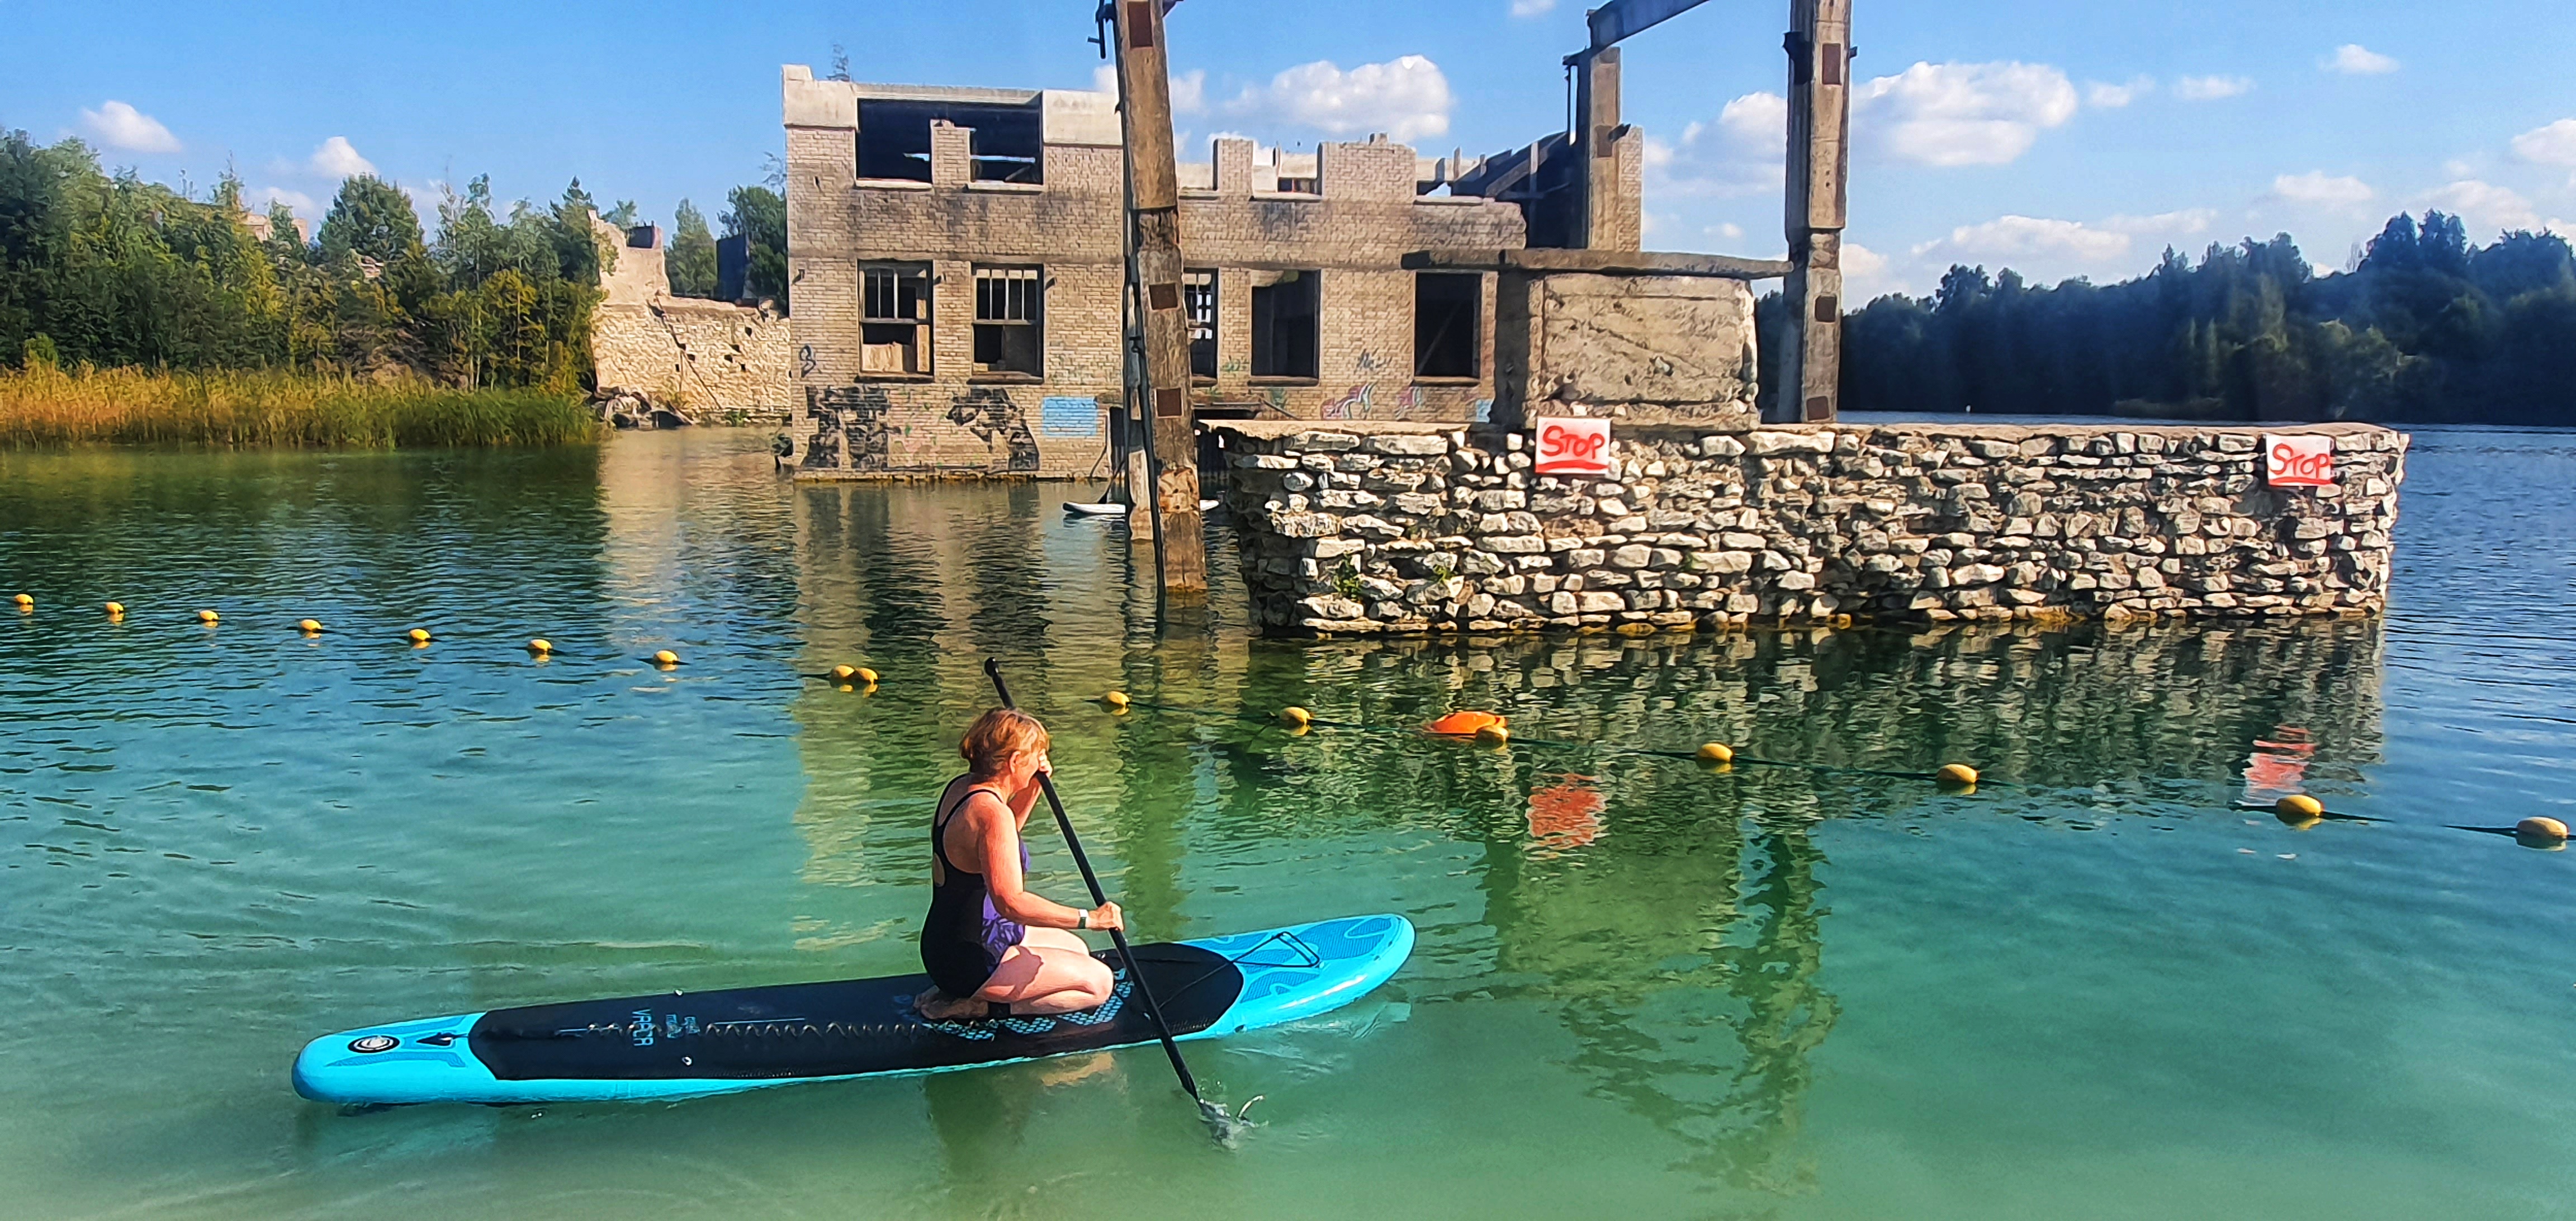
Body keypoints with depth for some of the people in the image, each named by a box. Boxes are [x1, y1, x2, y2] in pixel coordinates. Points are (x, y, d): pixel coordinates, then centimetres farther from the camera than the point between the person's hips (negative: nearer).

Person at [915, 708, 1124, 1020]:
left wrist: (1033, 788, 11)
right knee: (1099, 982, -5)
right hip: (971, 958, -10)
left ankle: (960, 994, 14)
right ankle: (982, 1009, -6)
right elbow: (1012, 902, -34)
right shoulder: (989, 810, -25)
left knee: (1076, 949, 27)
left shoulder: (960, 788, 4)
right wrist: (1089, 918, -28)